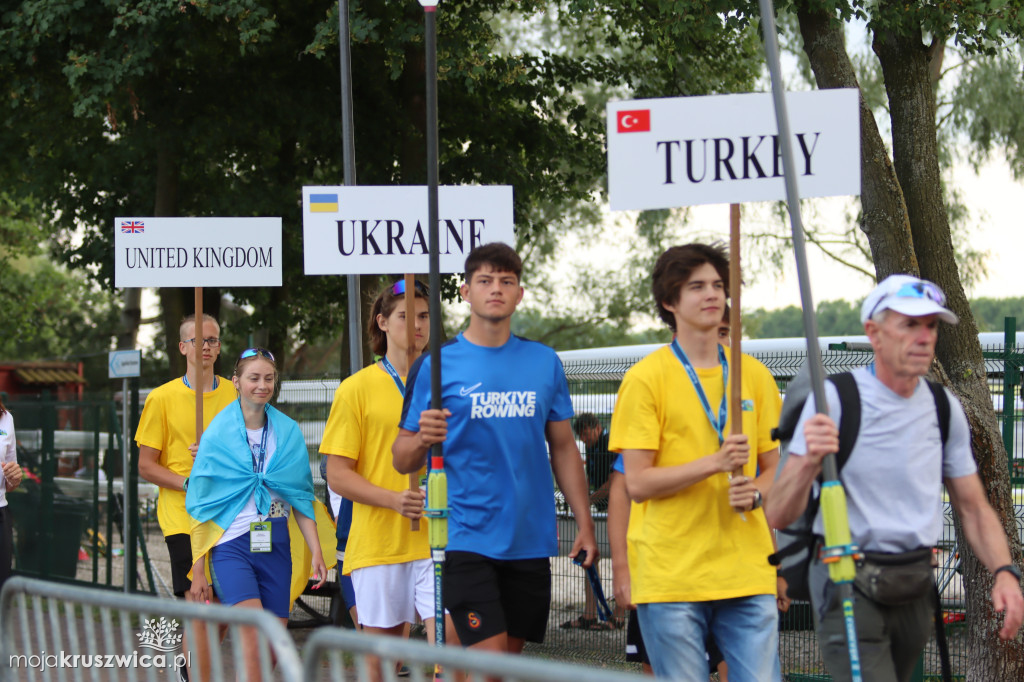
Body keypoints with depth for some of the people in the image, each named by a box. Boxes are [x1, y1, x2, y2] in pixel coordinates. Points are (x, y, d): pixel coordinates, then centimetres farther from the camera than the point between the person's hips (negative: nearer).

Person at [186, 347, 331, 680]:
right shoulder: (218, 434, -1)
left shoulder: (288, 432, 8)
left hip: (275, 546, 4)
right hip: (231, 544, -4)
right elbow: (201, 508, 1)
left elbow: (301, 498, 13)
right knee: (253, 636, -20)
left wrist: (316, 551, 3)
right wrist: (198, 570, -1)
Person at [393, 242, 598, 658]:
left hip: (531, 540, 4)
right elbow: (402, 461, 1)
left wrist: (584, 522, 9)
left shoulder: (544, 362, 10)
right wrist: (422, 439, -22)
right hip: (467, 540, -4)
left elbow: (564, 448, 16)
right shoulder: (436, 364, -1)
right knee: (490, 662, -14)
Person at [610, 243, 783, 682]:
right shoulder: (646, 378, -2)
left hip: (747, 574, 4)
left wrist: (754, 492, -4)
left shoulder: (754, 375, 12)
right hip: (670, 576, -4)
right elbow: (637, 483, -7)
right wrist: (715, 463, -17)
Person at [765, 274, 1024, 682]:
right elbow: (778, 516, -16)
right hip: (847, 584, -6)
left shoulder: (944, 408, 7)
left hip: (917, 587, 6)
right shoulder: (834, 399, -11)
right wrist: (809, 462, -36)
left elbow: (973, 507, 13)